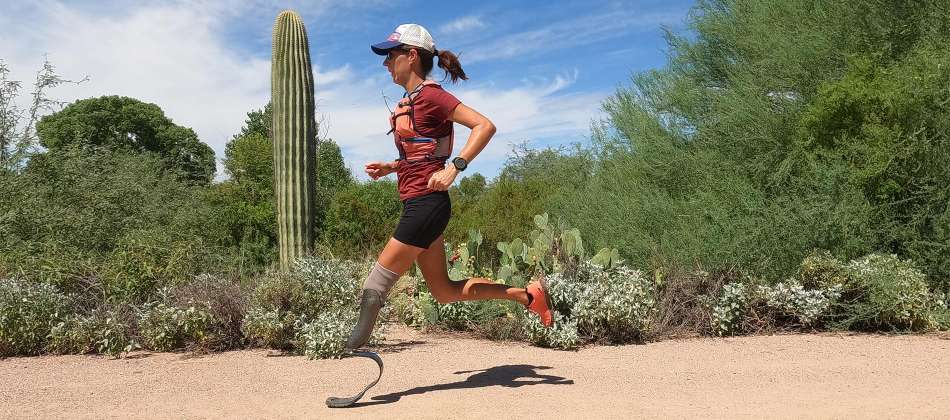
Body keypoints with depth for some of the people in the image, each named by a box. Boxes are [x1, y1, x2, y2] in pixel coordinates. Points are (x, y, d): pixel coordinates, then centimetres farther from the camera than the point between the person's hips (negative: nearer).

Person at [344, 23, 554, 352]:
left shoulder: (430, 95, -10)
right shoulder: (409, 101, 17)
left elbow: (485, 126, -18)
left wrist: (454, 168, -26)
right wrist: (390, 167, 12)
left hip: (426, 204, -10)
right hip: (418, 205, 10)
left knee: (374, 288, -6)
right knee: (445, 292, 14)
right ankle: (527, 294, 19)